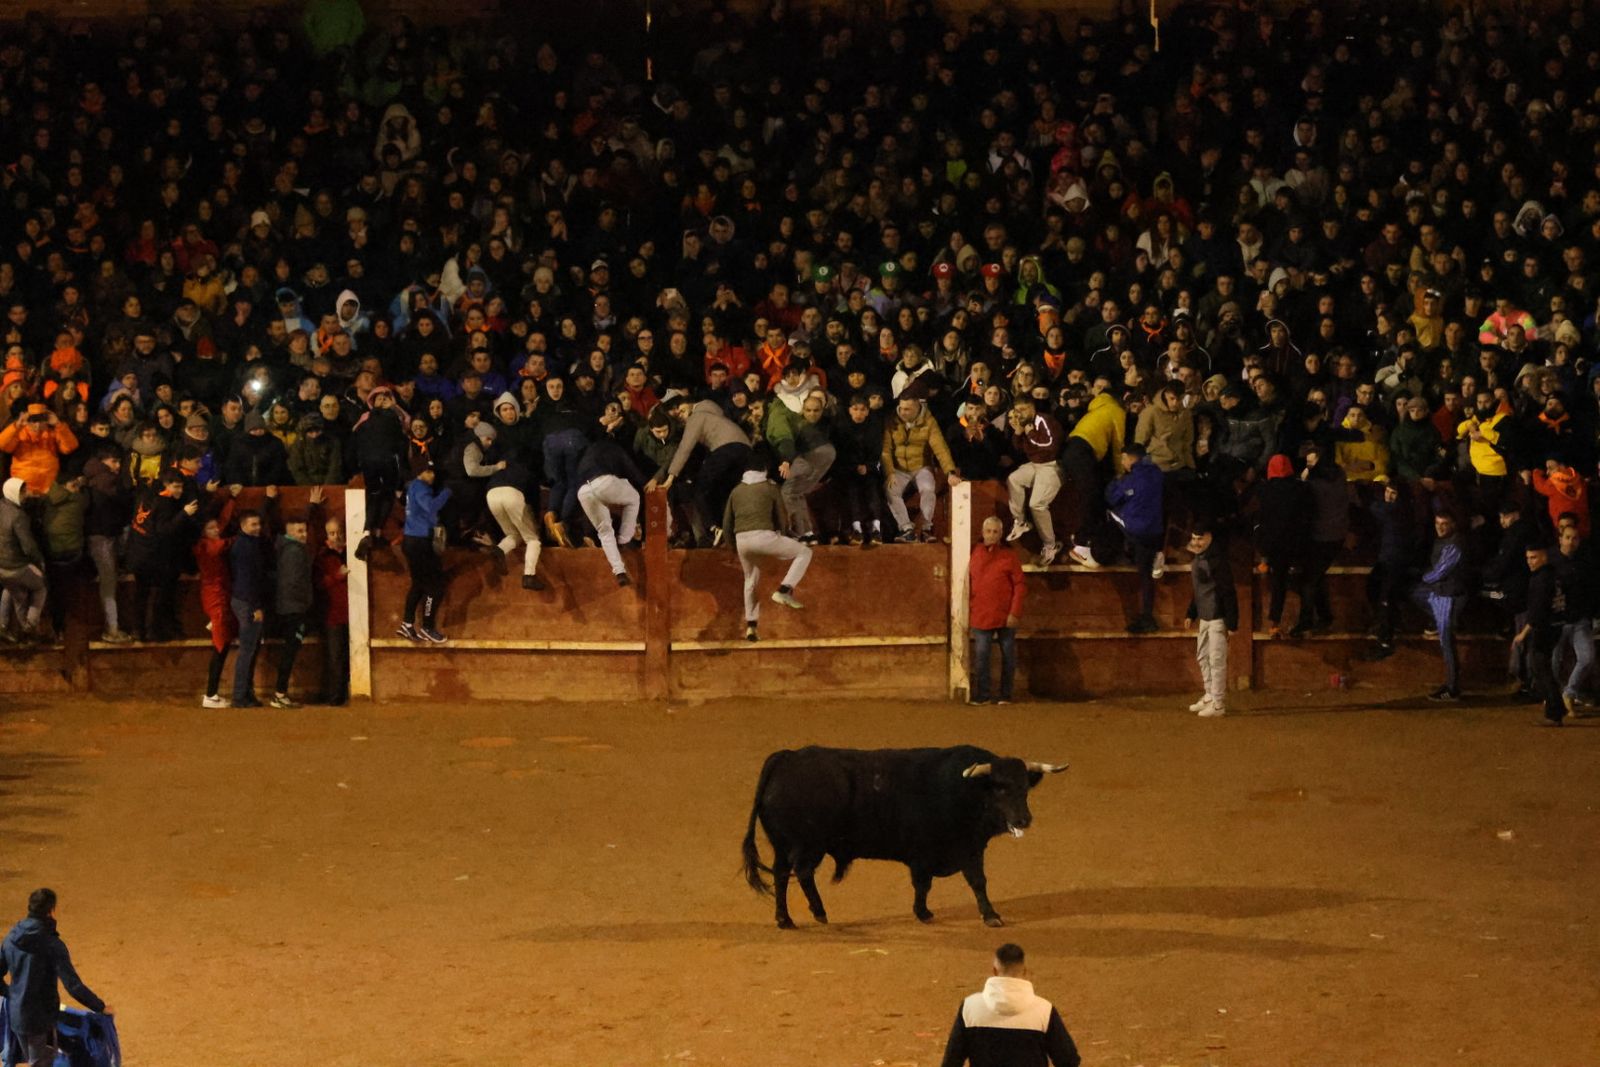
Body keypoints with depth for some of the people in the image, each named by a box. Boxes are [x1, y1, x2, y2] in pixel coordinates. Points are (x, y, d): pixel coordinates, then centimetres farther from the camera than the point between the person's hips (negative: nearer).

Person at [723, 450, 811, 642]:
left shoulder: (736, 492, 18)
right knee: (804, 553, 11)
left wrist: (736, 547, 32)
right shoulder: (770, 489, 8)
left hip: (741, 540, 4)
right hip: (764, 536, -4)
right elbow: (782, 520, 11)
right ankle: (784, 590, -5)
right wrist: (778, 534, 30)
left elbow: (727, 524, 20)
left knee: (750, 579, 24)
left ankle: (750, 625, 18)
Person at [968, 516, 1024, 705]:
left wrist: (1014, 613, -11)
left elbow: (1019, 585, -3)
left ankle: (1005, 696, 14)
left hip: (1006, 617, -1)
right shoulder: (975, 554, 5)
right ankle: (981, 696, 1)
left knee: (1008, 657, 6)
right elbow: (969, 586, 8)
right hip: (981, 617, 1)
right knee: (981, 656, -5)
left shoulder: (1009, 555, 0)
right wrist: (968, 614, 4)